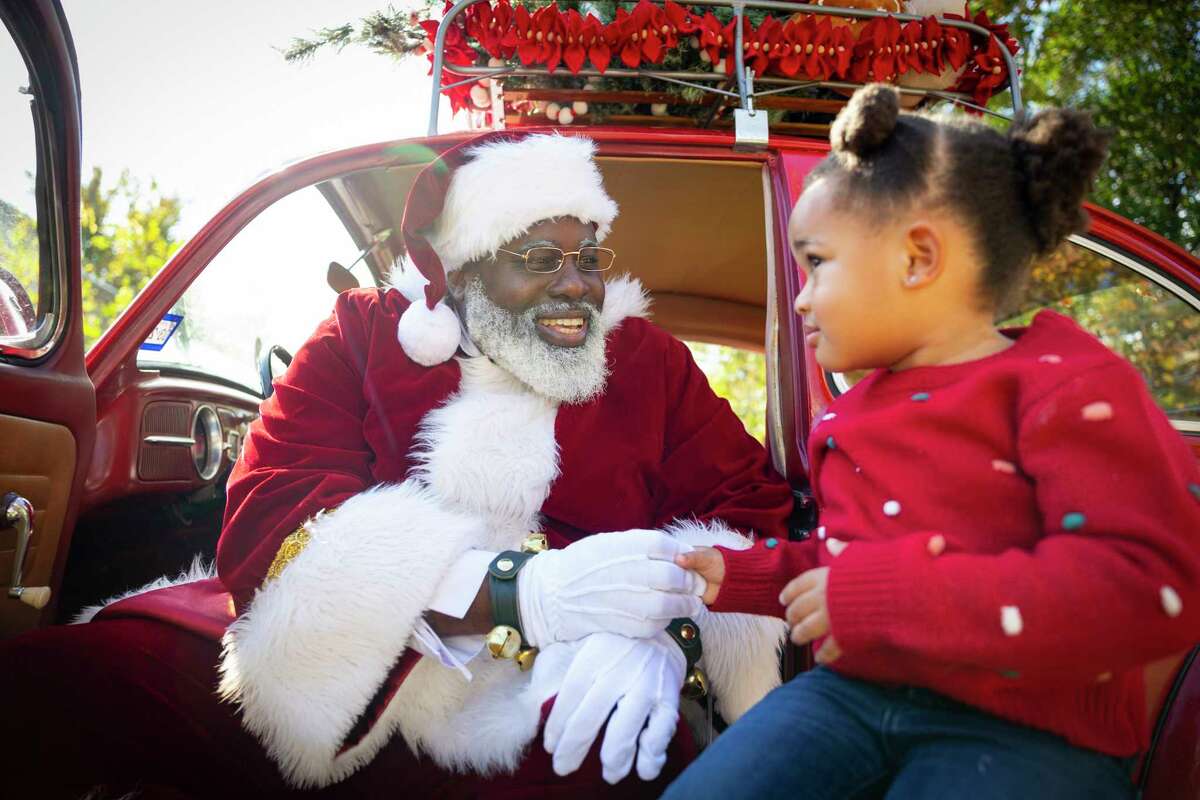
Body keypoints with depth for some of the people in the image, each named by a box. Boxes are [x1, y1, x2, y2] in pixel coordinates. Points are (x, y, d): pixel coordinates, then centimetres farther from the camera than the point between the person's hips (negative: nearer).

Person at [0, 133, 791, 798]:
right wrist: (526, 594, -24)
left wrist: (664, 625, -21)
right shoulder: (364, 335, 5)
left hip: (536, 708, 1)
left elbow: (753, 511, 4)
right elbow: (266, 527, -8)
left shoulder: (649, 359, 10)